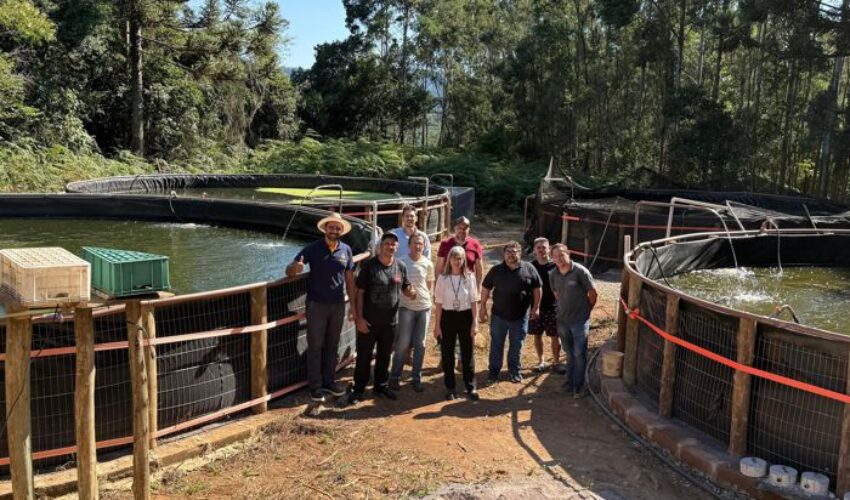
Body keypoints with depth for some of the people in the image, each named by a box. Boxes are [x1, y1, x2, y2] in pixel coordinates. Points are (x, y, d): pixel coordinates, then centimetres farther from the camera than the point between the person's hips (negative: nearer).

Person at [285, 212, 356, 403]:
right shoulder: (313, 248, -8)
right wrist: (295, 268, -34)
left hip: (338, 305, 3)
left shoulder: (346, 250, 1)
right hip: (316, 305, -3)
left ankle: (329, 381, 27)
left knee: (332, 345, 14)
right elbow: (289, 270, -10)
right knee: (315, 346, 4)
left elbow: (349, 279, 7)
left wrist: (353, 305, 5)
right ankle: (315, 386, 13)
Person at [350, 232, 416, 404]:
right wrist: (359, 317, -14)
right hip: (369, 319, -4)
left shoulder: (401, 267, 1)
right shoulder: (369, 265, -11)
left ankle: (381, 385, 33)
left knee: (385, 355, 16)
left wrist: (410, 292, -14)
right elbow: (360, 292, -10)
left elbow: (405, 287, 12)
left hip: (390, 320, 4)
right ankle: (358, 388, 18)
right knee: (364, 355, 5)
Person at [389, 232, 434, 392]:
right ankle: (395, 377, 12)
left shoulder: (428, 264, 1)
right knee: (403, 344, -2)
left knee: (420, 345, 7)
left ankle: (416, 378, 18)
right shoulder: (401, 262, -6)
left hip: (424, 307, 3)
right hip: (406, 307, -3)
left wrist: (424, 295, 7)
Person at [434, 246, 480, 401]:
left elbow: (474, 302, 0)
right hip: (448, 317, 0)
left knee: (468, 353, 6)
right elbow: (439, 303, -1)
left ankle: (471, 387, 16)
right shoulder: (443, 278, -3)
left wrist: (475, 323, -4)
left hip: (465, 316, 0)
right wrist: (437, 325, -2)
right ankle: (450, 388, 19)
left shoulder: (469, 277, -3)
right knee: (447, 354, 7)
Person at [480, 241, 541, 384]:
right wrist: (483, 307, 3)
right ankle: (494, 371, 24)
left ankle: (514, 371, 30)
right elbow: (485, 288, 4)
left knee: (517, 345, 12)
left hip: (520, 316, 0)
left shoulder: (528, 269, -4)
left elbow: (537, 288, 4)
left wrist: (536, 307, 2)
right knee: (496, 344, 10)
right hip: (499, 315, 0)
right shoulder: (496, 270, -3)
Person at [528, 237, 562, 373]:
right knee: (537, 335, 11)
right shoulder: (531, 266, -1)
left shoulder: (555, 266, -7)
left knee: (555, 336, 4)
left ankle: (556, 362, 20)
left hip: (552, 307, -2)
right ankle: (541, 361, 26)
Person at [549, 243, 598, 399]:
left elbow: (593, 293, -7)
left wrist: (586, 310, 4)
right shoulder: (553, 274, 0)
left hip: (580, 320, -5)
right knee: (569, 353, 17)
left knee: (579, 354, 2)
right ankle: (570, 381, 30)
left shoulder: (580, 271, -15)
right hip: (562, 320, 5)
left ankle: (578, 386, 11)